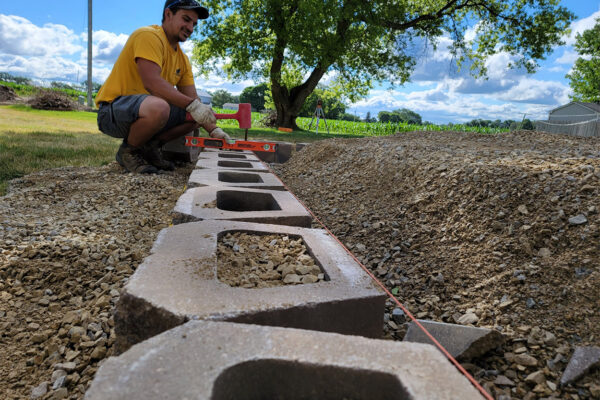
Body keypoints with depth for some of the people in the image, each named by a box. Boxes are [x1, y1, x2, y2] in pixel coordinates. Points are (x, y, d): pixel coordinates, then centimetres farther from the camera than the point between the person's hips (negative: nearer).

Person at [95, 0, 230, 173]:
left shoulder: (183, 59, 13)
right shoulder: (149, 36, -12)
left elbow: (192, 99, 7)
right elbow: (152, 83, -27)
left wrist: (213, 130, -8)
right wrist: (192, 105, -30)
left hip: (146, 111, 8)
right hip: (113, 111, -8)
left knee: (199, 113, 0)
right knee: (158, 107, -38)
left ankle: (149, 147, 4)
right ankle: (128, 151, -10)